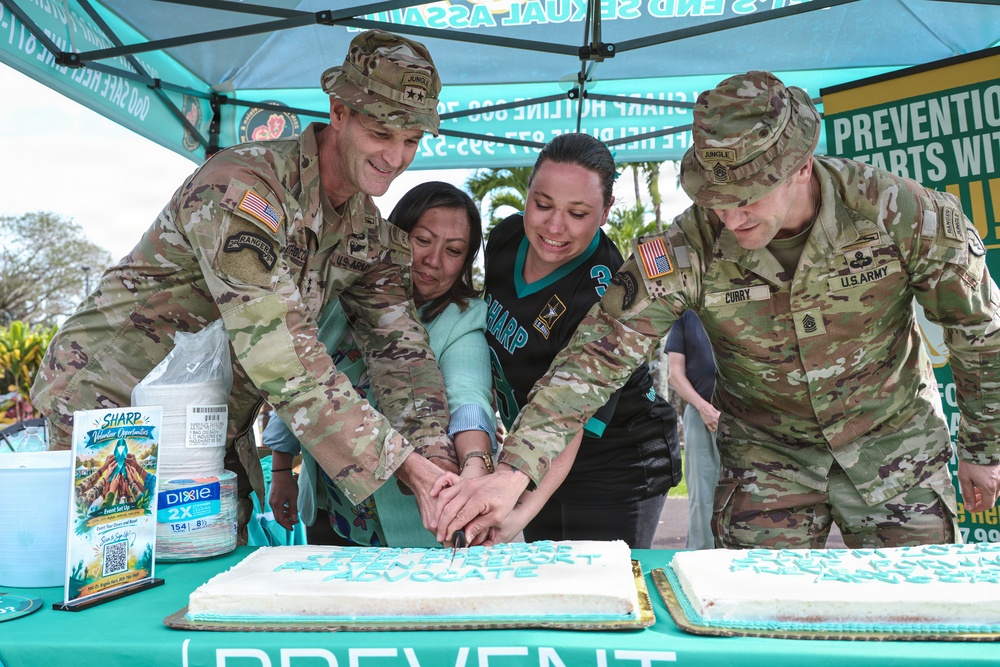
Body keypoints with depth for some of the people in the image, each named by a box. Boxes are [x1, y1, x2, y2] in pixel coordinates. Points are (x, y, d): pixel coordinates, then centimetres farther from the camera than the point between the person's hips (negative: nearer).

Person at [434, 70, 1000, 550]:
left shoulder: (901, 213, -23)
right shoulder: (687, 250, -26)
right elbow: (598, 356, -29)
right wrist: (512, 471, -38)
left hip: (896, 443, 1)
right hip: (766, 451, 0)